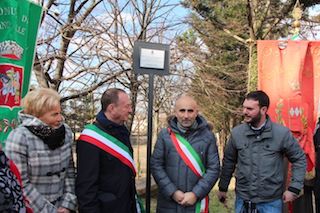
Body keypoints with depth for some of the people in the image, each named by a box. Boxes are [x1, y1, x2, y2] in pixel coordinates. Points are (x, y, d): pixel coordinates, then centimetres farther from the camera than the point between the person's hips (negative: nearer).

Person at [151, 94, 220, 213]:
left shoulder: (207, 136, -2)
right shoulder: (165, 135, -2)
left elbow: (214, 168, -4)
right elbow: (156, 165, -4)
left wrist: (196, 194, -12)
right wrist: (172, 192, -12)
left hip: (197, 202, 0)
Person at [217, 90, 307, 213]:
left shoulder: (282, 133, -10)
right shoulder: (236, 133, -4)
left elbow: (299, 159, 1)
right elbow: (228, 161, 7)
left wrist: (294, 188, -5)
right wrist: (223, 188, 12)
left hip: (271, 202, -1)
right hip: (242, 200, 2)